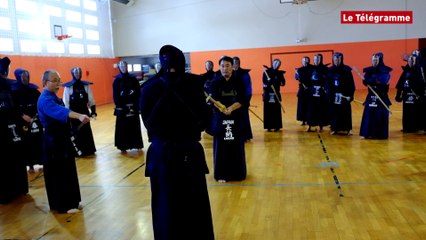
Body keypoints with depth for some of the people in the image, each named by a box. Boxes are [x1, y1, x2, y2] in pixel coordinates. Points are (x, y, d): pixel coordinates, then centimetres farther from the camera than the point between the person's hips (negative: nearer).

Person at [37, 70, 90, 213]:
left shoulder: (53, 97, 12)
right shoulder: (45, 99, -19)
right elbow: (60, 111, -39)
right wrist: (79, 116, -55)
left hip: (62, 138, 10)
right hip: (53, 141, -10)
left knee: (68, 171, 15)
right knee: (57, 173, -2)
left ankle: (70, 202, 26)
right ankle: (62, 205, 9)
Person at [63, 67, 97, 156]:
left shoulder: (86, 85, 2)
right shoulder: (68, 87, -7)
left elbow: (91, 100, 4)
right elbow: (66, 103, -6)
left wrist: (93, 111, -1)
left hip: (84, 111, 3)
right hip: (74, 113, -3)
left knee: (86, 131, 10)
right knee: (75, 131, 3)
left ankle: (88, 149, 22)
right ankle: (77, 151, 12)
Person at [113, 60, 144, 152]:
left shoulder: (133, 78, 4)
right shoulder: (117, 80, 2)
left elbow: (138, 92, -1)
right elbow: (115, 95, -3)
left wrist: (137, 105, -11)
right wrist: (120, 106, -14)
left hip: (133, 106, 1)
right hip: (122, 107, -1)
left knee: (134, 126, 5)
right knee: (123, 127, 3)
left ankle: (136, 144, 16)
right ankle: (123, 146, 10)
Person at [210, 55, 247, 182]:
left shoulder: (239, 82, 1)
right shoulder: (215, 83, 1)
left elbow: (242, 100, -8)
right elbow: (214, 100, -10)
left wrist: (231, 108, -25)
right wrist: (222, 108, -31)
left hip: (236, 119, 0)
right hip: (220, 118, 0)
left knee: (237, 147, 4)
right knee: (221, 147, 0)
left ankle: (238, 173, 19)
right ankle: (221, 174, 12)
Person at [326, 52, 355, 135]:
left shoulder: (347, 70, -4)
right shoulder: (330, 70, 3)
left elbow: (351, 83, -6)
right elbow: (328, 83, 4)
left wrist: (350, 95, -12)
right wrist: (328, 93, -4)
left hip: (344, 94, -2)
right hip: (333, 95, 3)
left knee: (345, 112, 3)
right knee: (334, 112, 6)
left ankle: (347, 129, 12)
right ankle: (335, 128, 16)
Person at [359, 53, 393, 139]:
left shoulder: (385, 71, -4)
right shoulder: (369, 70, 7)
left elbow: (383, 81, -20)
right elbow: (364, 81, -7)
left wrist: (371, 81, -16)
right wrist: (376, 81, -20)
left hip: (382, 96, -3)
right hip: (371, 96, 3)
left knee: (381, 115, -1)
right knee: (369, 114, 0)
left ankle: (381, 134, 8)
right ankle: (367, 133, 7)